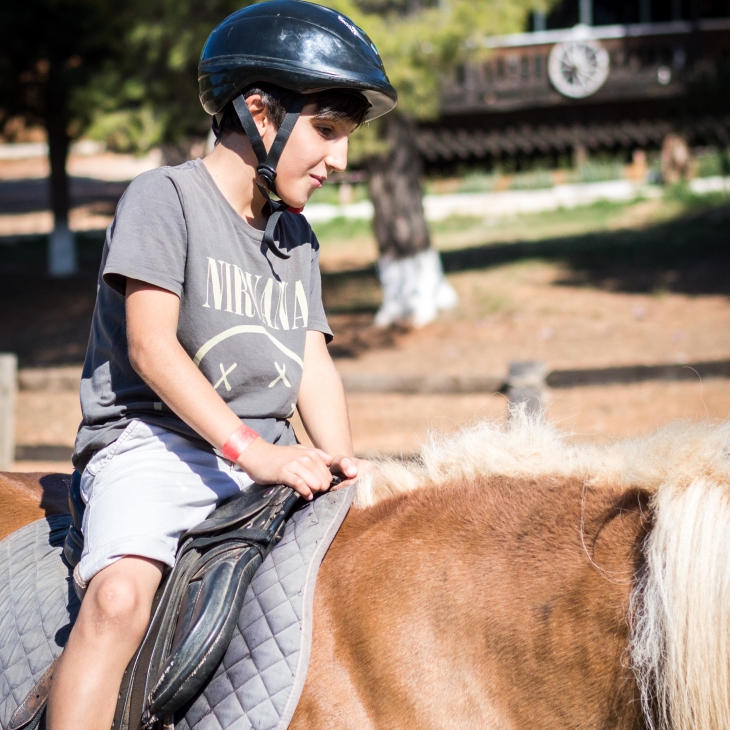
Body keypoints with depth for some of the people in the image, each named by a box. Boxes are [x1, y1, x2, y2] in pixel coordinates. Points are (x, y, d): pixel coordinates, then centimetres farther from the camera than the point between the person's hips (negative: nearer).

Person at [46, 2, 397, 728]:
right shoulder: (165, 196, -4)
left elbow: (314, 366, 11)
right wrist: (249, 449, -23)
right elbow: (151, 346, -14)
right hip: (151, 442, -7)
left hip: (267, 458, 7)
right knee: (121, 594, -31)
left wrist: (342, 464, -9)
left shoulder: (295, 237, 19)